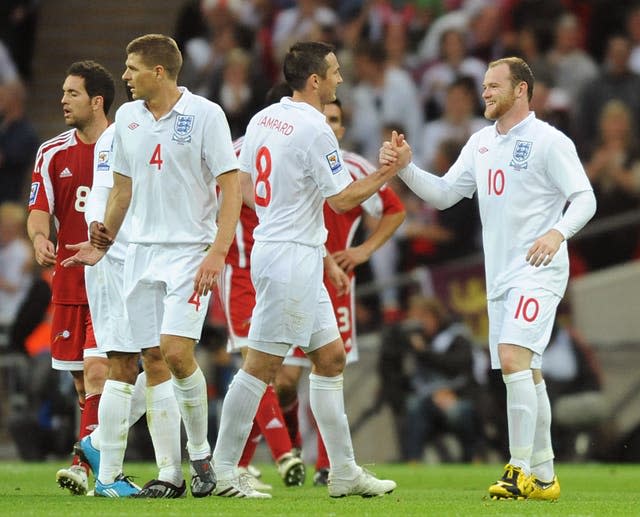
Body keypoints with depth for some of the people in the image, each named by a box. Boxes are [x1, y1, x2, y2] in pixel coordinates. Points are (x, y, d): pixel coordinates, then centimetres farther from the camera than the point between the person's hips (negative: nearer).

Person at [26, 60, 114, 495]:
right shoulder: (53, 154, 8)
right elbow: (39, 210, 4)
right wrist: (40, 237, -19)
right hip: (69, 281, 4)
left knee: (98, 369, -17)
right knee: (83, 380, 7)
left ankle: (83, 463, -23)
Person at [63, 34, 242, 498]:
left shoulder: (205, 115, -7)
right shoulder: (128, 117, 10)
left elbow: (231, 185, -9)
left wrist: (218, 251, -17)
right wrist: (104, 242, 17)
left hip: (191, 249, -5)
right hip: (141, 250, 5)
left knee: (176, 351, -16)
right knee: (136, 361, 0)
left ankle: (201, 455, 0)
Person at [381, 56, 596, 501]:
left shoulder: (549, 142, -9)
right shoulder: (481, 143, 13)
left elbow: (585, 199, -12)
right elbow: (443, 194, 16)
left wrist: (557, 232, -29)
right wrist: (404, 168, 1)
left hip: (538, 271, -8)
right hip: (501, 276, 8)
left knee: (513, 357, -21)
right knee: (526, 373, 11)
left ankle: (521, 471, -20)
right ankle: (543, 476, 18)